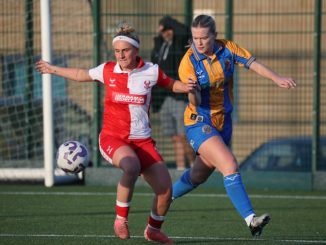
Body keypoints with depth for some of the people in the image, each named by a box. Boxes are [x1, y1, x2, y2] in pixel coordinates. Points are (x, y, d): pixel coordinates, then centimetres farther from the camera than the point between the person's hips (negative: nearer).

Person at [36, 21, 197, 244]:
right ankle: (121, 219, -19)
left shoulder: (151, 72, -1)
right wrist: (53, 70, 31)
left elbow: (171, 84, 17)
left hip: (142, 140, 2)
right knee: (131, 166, -37)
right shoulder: (107, 70, 1)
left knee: (166, 189, -6)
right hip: (112, 137, -2)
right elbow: (82, 74, 20)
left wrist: (186, 87, -6)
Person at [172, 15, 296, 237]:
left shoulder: (227, 49, -6)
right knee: (230, 166, -24)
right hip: (199, 124, -6)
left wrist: (277, 78, -27)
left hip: (223, 122, 6)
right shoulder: (188, 62, -17)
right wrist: (192, 91, -44)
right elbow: (195, 102, -20)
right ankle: (250, 219, -31)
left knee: (199, 175, 20)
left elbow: (253, 64, -11)